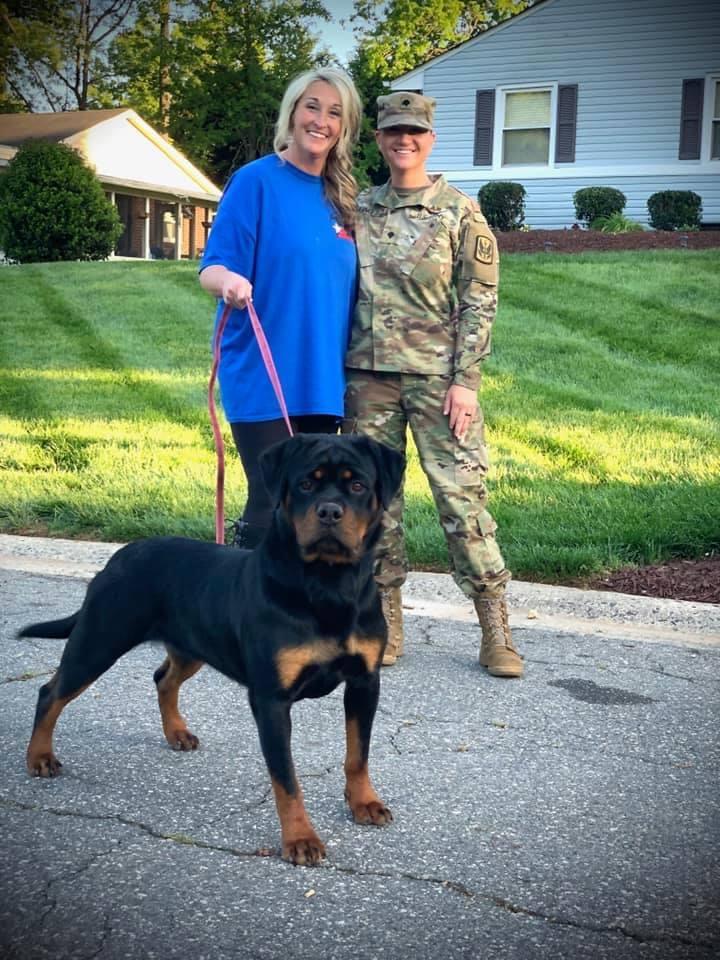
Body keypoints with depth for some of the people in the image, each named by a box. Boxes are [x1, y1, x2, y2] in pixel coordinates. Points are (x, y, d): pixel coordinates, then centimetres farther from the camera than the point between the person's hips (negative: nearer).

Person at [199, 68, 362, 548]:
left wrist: (350, 368, 11)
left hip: (322, 381, 6)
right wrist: (229, 282, -33)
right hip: (263, 382, -6)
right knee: (271, 509, -6)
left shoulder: (339, 198, 12)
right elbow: (212, 267, -10)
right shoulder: (257, 181, -6)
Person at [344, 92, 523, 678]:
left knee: (462, 493, -6)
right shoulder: (359, 211, 12)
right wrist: (340, 374, 9)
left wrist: (465, 381, -10)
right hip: (369, 373, 4)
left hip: (437, 376, -3)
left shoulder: (460, 212, 2)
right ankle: (388, 621, 16)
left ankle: (496, 631, 0)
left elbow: (479, 302, -2)